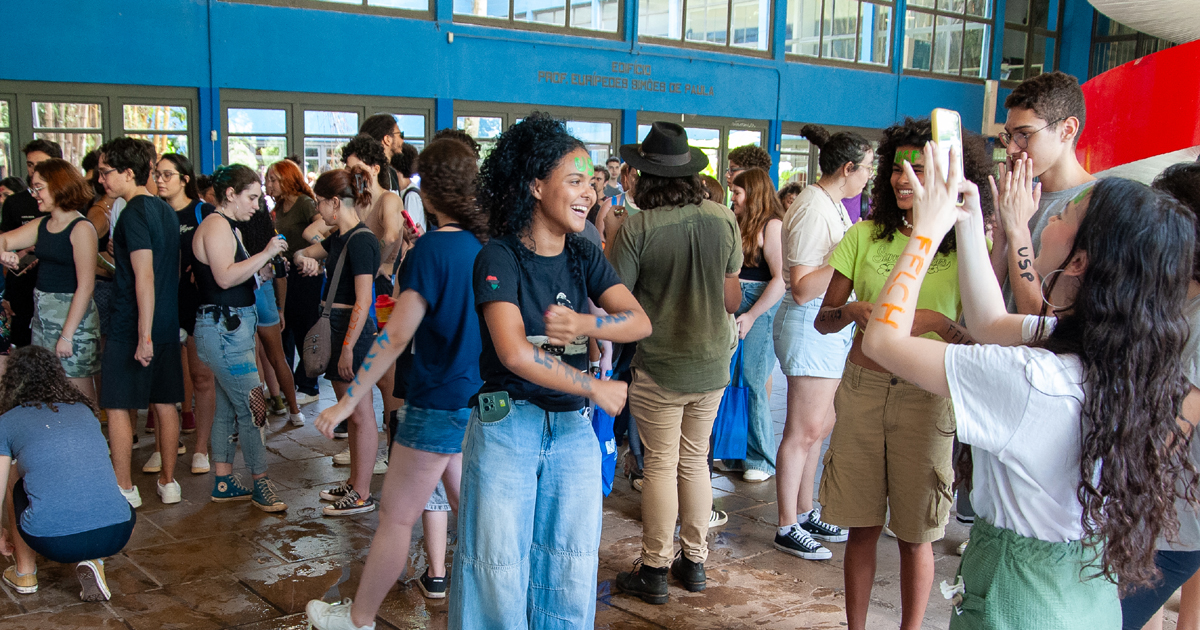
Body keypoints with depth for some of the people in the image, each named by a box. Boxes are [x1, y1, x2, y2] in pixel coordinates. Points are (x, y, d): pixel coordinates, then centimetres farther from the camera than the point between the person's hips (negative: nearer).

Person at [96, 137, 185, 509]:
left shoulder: (134, 213, -16)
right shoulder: (165, 210, 11)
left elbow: (144, 276, -22)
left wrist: (144, 335, -23)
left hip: (132, 327, -8)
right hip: (167, 324, 8)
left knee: (117, 407, 3)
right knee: (164, 403, 12)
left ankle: (124, 488, 8)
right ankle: (168, 482, 19)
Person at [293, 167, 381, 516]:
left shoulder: (361, 241, -17)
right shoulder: (339, 238, 11)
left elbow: (362, 301, -21)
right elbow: (303, 253, 28)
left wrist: (348, 348, -22)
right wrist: (305, 260, 3)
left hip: (354, 331, -10)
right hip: (337, 327, 10)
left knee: (360, 414, -2)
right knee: (349, 411, 16)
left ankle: (362, 495, 6)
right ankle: (354, 483, 27)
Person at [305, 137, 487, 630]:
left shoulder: (433, 248, -19)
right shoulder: (487, 244, 2)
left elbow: (397, 335, -20)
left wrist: (348, 401, -16)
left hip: (441, 401, -7)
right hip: (479, 399, 8)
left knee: (396, 514, 5)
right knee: (466, 500, 20)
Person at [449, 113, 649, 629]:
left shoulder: (585, 257, 7)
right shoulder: (499, 257, -10)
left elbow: (639, 321, -4)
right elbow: (515, 352, -21)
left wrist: (583, 324, -24)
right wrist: (597, 389, -13)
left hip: (573, 429, 5)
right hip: (507, 425, -5)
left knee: (572, 565, 11)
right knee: (499, 565, 5)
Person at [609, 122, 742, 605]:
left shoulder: (637, 229, -16)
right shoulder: (723, 220, -3)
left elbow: (617, 302, -12)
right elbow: (732, 298, 4)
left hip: (659, 366, -4)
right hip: (712, 364, 4)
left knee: (661, 465, 5)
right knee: (696, 461, 16)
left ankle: (654, 570, 14)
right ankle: (694, 561, 26)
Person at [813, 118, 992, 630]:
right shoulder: (865, 236, 4)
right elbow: (822, 321, 5)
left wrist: (936, 322, -24)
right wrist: (852, 311, -15)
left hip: (926, 398, -2)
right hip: (862, 388, 2)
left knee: (914, 535, 8)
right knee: (862, 525, 10)